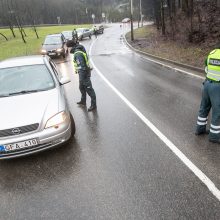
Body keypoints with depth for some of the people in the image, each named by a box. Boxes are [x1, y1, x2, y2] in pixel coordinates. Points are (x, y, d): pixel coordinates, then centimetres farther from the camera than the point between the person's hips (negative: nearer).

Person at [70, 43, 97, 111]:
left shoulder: (77, 54, -24)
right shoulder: (79, 50, 8)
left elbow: (81, 66, -28)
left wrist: (81, 78, -25)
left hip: (84, 73, -11)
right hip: (84, 72, 11)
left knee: (89, 89, -2)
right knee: (82, 88, 24)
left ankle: (93, 105, 8)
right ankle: (83, 101, 42)